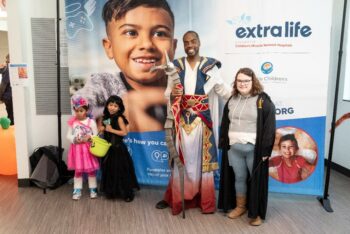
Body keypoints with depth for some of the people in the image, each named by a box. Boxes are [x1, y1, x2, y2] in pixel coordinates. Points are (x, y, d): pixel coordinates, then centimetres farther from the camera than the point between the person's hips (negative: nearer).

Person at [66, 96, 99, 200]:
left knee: (91, 170, 8)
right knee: (78, 171, 9)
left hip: (88, 149, -1)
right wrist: (75, 139, -16)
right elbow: (68, 136, 2)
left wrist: (89, 137, -20)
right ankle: (77, 191, 21)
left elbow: (96, 135, -2)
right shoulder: (72, 122, -1)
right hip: (77, 149, 1)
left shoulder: (91, 122, -6)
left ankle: (93, 189, 22)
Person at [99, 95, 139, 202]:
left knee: (120, 171, -2)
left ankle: (127, 193, 9)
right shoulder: (106, 117, 8)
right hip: (108, 147, 7)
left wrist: (111, 130, -19)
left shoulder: (119, 118, -13)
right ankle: (111, 191, 27)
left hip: (118, 148, -7)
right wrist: (104, 129, -2)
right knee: (110, 170, 13)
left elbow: (124, 132, -20)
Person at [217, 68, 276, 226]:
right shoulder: (232, 100, 12)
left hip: (254, 149, -4)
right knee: (239, 178, 15)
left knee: (255, 180, 6)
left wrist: (265, 150, -13)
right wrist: (223, 144, 11)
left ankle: (256, 212, 21)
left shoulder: (263, 100, -6)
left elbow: (269, 126, -9)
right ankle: (240, 207, 32)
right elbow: (225, 124, 16)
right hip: (234, 148, 5)